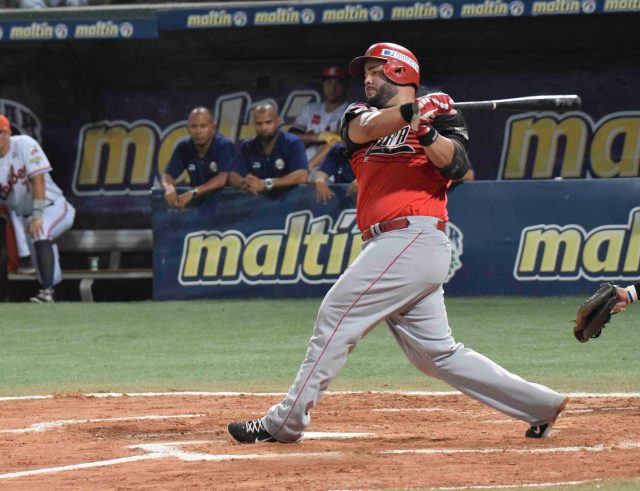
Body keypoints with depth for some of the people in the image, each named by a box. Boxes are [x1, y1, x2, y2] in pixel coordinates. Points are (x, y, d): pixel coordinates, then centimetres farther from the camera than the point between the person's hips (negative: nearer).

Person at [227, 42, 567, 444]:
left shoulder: (441, 118, 8)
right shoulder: (361, 114, 23)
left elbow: (454, 164, -10)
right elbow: (368, 128, -2)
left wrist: (428, 132, -28)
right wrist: (410, 113, -20)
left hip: (414, 235, -7)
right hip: (391, 244, 7)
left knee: (336, 317, -11)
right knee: (437, 353, 6)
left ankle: (284, 422, -9)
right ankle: (541, 404, 9)